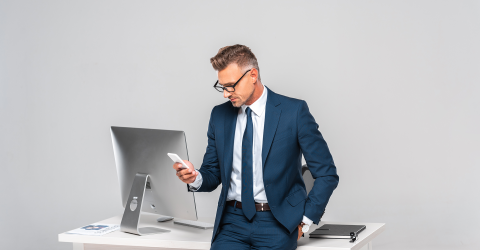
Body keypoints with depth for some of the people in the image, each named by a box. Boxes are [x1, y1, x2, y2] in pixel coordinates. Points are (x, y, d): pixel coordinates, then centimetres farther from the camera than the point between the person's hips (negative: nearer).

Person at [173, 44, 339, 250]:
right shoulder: (219, 115, 8)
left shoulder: (294, 111, -5)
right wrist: (196, 178, -7)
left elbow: (327, 174, -3)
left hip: (276, 224, -3)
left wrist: (304, 221, -5)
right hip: (232, 222, 3)